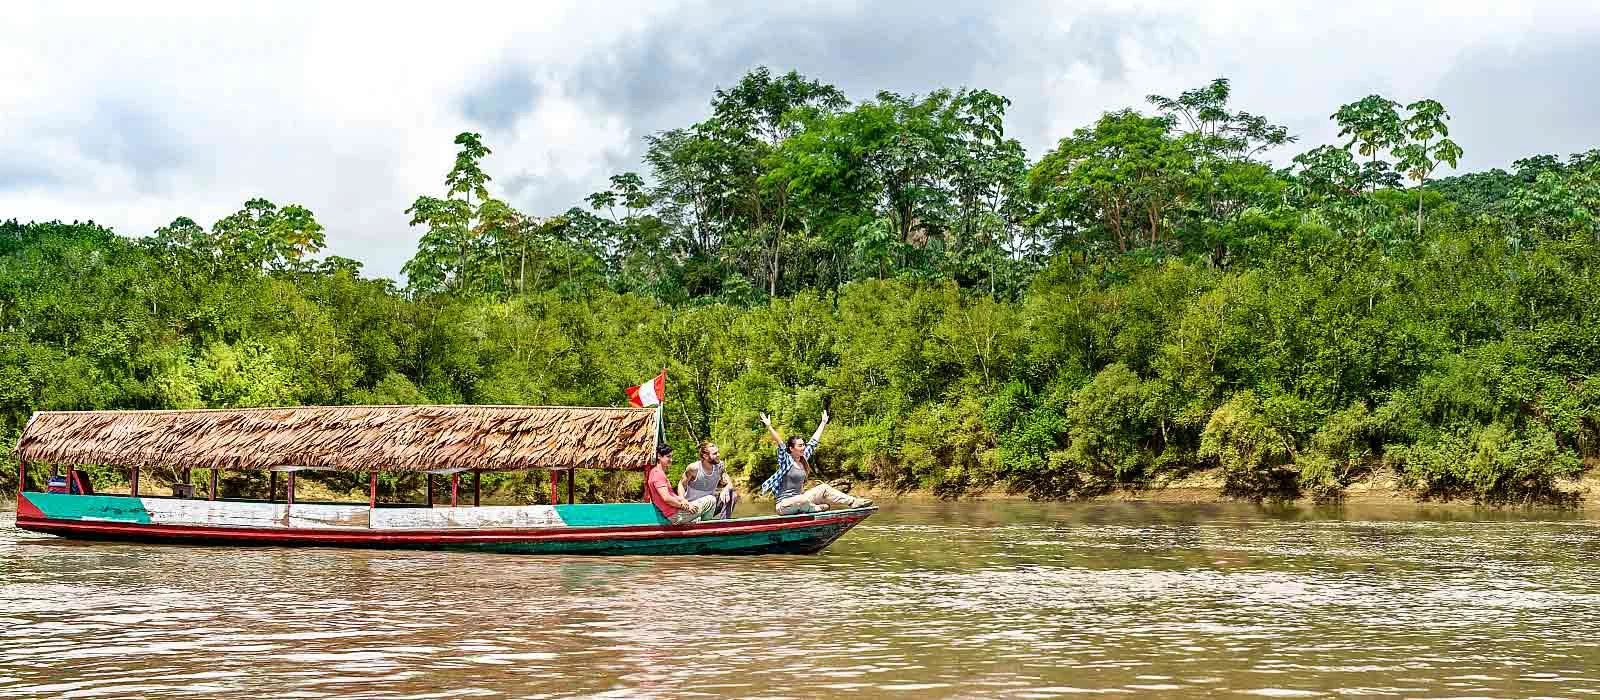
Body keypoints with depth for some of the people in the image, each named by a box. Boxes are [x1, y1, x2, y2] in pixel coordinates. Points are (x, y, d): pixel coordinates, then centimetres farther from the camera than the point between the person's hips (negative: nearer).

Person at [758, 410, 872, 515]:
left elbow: (814, 441, 17)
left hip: (799, 500, 8)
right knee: (803, 500, -37)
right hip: (784, 505, -8)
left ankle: (853, 501, -3)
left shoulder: (803, 459, 9)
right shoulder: (786, 461, -10)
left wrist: (823, 423, 24)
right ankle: (817, 508, -6)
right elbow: (780, 443, -24)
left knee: (824, 488, 0)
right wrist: (769, 427, -36)